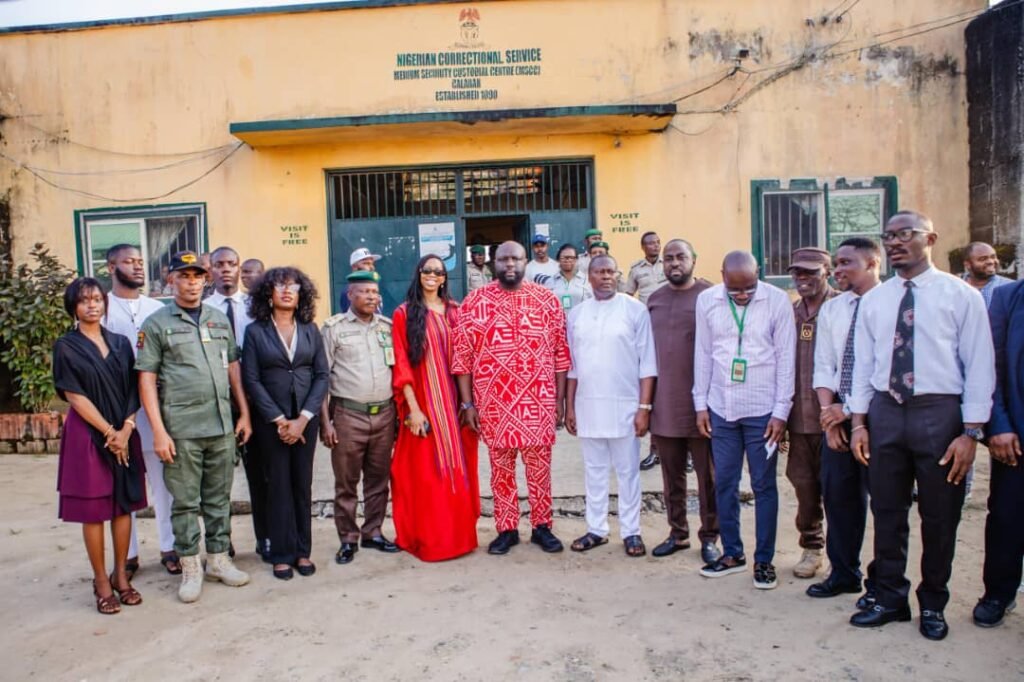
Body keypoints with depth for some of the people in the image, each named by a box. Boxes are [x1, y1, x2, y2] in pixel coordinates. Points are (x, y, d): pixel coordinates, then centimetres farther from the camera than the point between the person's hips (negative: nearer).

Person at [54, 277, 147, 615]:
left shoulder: (120, 343, 9)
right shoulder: (66, 347, -3)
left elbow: (134, 390, 5)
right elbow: (75, 397, -8)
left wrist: (125, 429, -9)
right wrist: (109, 432, -11)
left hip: (124, 435, 4)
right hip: (88, 435, -3)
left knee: (124, 505, 7)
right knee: (93, 509, 3)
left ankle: (121, 575, 19)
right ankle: (101, 581, 14)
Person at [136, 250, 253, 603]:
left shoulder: (220, 319, 11)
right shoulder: (156, 324, 0)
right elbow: (146, 379, -4)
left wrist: (244, 414, 10)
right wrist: (159, 431, -10)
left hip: (223, 426, 4)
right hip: (181, 431, -3)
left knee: (219, 498, 13)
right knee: (185, 502, 6)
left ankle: (219, 559, 26)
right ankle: (190, 568, 20)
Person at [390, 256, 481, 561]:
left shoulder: (455, 311, 9)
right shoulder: (404, 313, -1)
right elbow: (401, 364, -5)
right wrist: (413, 409, -12)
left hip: (454, 402, 3)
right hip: (423, 403, -3)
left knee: (457, 468, 8)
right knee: (426, 472, 2)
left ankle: (457, 533, 22)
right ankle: (429, 538, 15)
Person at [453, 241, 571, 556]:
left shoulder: (547, 300, 2)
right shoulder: (474, 302, -1)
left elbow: (560, 352, 4)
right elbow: (462, 355, -1)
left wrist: (560, 398, 1)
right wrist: (467, 403, -4)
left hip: (538, 401, 1)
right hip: (494, 401, 0)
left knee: (540, 465, 9)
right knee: (501, 467, 10)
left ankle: (542, 527, 25)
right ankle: (506, 529, 24)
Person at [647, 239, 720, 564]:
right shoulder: (654, 300, 10)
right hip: (664, 403, 4)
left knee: (708, 475, 7)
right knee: (671, 474, 13)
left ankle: (709, 537, 21)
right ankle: (678, 533, 27)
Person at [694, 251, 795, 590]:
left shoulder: (777, 300, -7)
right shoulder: (706, 300, 0)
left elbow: (786, 357, -4)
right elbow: (703, 354, 6)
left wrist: (781, 410, -6)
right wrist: (701, 404, 5)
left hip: (762, 409, -2)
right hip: (721, 407, 3)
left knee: (763, 486, 7)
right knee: (724, 483, 10)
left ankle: (764, 559, 20)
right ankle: (732, 552, 26)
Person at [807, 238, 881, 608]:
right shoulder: (831, 309, 9)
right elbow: (823, 367, 9)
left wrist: (849, 409, -13)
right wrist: (828, 412, -2)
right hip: (836, 414, 5)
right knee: (837, 493, 10)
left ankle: (880, 583, 22)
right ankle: (843, 573, 26)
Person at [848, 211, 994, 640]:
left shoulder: (961, 295, -2)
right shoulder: (873, 301, 8)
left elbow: (979, 367, -4)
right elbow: (864, 365, 9)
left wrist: (971, 432, -10)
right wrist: (859, 422, 4)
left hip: (940, 412, -3)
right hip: (885, 411, 3)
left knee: (939, 516, 10)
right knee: (887, 512, 11)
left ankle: (933, 605, 29)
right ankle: (890, 599, 27)